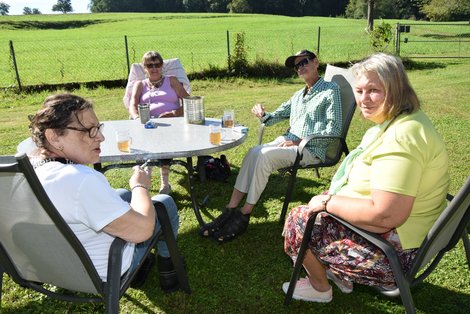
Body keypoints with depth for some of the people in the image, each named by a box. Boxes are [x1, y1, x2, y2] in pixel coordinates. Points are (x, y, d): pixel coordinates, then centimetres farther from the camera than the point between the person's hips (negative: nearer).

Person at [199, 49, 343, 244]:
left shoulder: (330, 90, 2)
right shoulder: (298, 95, 25)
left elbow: (334, 129, -9)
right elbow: (274, 117, 23)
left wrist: (299, 141, -15)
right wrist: (262, 114, -2)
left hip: (311, 150, -6)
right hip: (287, 141, 6)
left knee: (263, 155, -28)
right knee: (254, 152, -23)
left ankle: (243, 216, -21)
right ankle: (230, 211, -25)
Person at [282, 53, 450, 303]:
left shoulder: (400, 138, -29)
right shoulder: (400, 121, 5)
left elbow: (385, 215, -33)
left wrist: (328, 202, -20)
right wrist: (332, 199, 8)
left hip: (396, 250, -10)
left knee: (298, 220, 0)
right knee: (318, 209, 22)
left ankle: (319, 287, 25)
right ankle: (341, 275, 31)